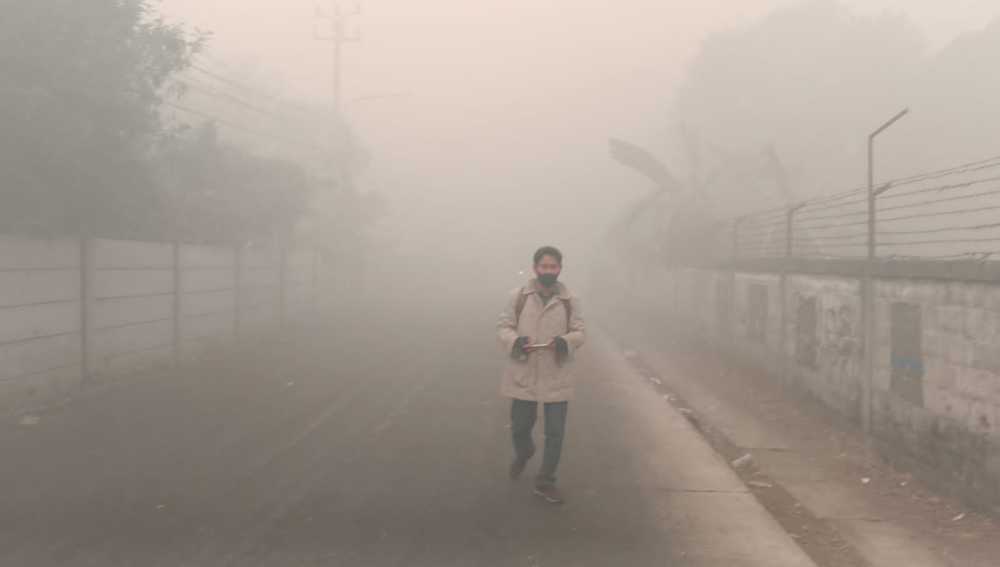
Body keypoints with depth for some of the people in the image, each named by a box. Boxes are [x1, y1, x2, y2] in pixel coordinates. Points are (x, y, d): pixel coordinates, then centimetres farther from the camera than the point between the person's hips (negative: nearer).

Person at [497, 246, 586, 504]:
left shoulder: (570, 300, 0)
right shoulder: (518, 296, -1)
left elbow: (579, 333, 0)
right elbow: (503, 327, 0)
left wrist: (564, 342, -22)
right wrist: (516, 341, -21)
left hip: (557, 377, 0)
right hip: (523, 375, 0)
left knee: (555, 433, 2)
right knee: (520, 427, 12)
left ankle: (545, 481, 16)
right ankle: (523, 454, 46)